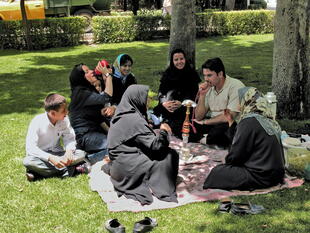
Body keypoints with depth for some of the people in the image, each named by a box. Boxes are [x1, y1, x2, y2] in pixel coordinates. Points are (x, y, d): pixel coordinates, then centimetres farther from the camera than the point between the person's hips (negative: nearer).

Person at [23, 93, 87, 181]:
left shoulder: (64, 120, -8)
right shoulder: (37, 122, -20)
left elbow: (69, 138, -3)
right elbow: (30, 147, -26)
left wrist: (69, 151, -27)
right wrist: (50, 158, -38)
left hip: (57, 154, 4)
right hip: (41, 156, -3)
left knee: (81, 154, -19)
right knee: (28, 161, -36)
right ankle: (66, 170, -29)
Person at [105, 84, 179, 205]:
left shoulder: (122, 114, 8)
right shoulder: (134, 119, -19)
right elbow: (155, 145, -18)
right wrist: (164, 132, -2)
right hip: (127, 167, -9)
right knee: (170, 156, -6)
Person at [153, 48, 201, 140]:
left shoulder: (192, 74, 1)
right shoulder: (168, 73, 9)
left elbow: (194, 95, -6)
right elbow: (161, 91, 3)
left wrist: (181, 103, -25)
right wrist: (164, 103, -20)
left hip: (186, 107, -3)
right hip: (167, 107, 3)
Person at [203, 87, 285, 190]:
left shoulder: (249, 121, -17)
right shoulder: (267, 119, 10)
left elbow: (235, 155, -12)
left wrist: (227, 161, 8)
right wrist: (231, 122, 22)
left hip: (261, 178, -9)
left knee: (217, 172, -3)